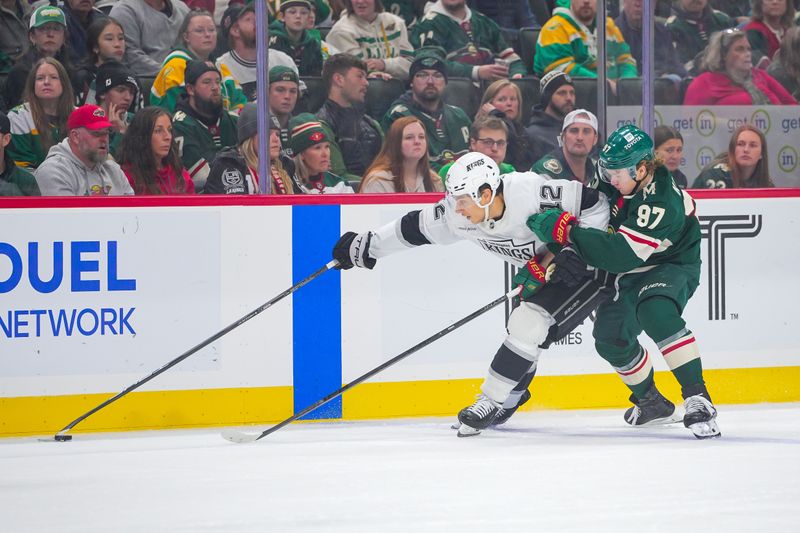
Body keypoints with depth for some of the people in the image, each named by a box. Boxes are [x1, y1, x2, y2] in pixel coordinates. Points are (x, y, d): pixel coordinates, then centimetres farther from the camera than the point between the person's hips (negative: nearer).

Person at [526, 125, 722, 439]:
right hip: (628, 271, 8)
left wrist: (565, 231, -42)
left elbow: (622, 253, -40)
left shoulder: (661, 203, -34)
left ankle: (697, 397, -34)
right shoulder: (611, 180, -11)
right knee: (611, 338, -3)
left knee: (656, 311, -36)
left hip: (671, 266, -8)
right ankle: (651, 401, 23)